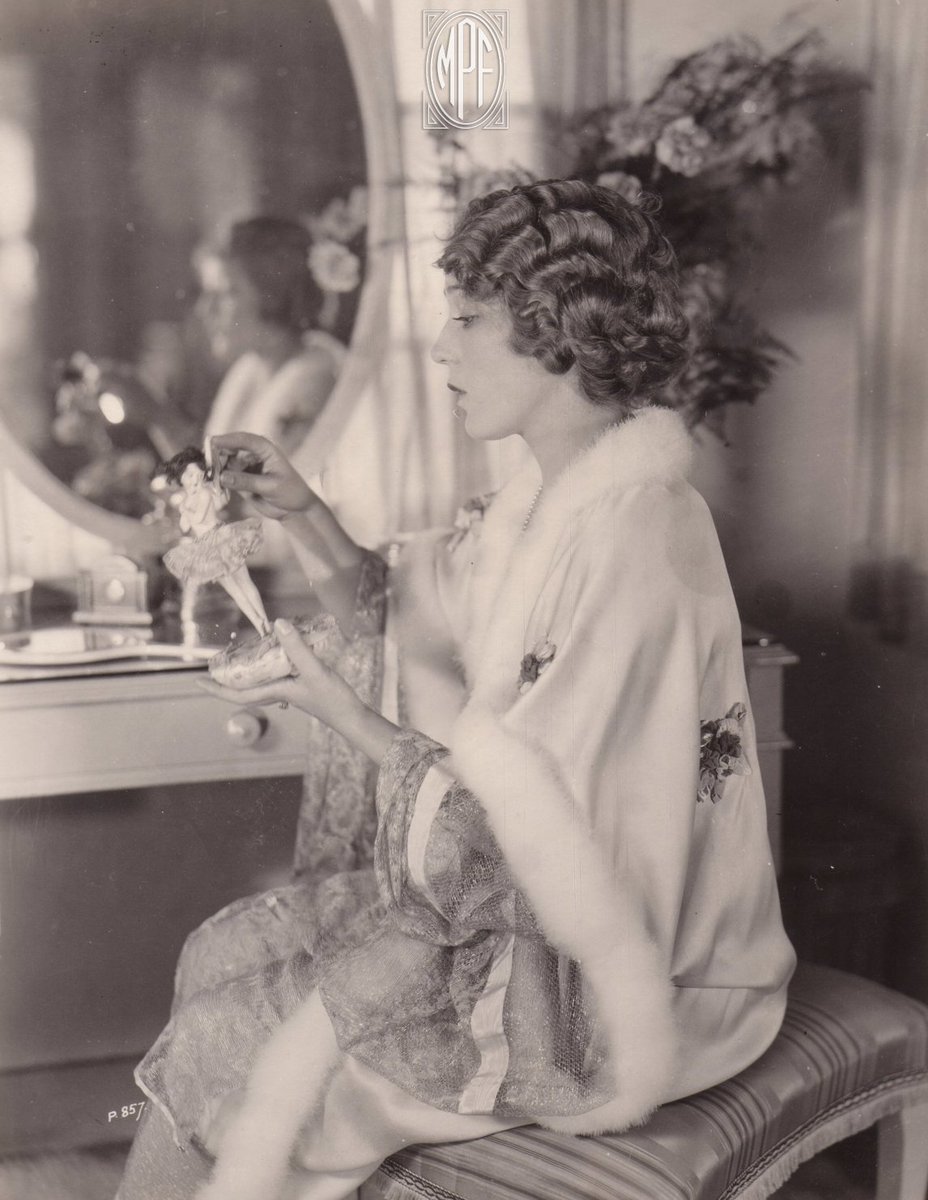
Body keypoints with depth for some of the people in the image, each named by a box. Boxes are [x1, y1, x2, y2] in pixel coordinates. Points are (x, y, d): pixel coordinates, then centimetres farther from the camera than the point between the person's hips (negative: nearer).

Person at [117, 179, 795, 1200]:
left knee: (278, 1064, -8)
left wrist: (337, 711, -19)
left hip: (614, 966, -8)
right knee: (222, 954, 6)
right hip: (528, 889, 9)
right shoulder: (552, 494, 3)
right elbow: (402, 627, 10)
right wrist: (299, 513, -3)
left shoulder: (624, 542, -27)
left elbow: (528, 823, -24)